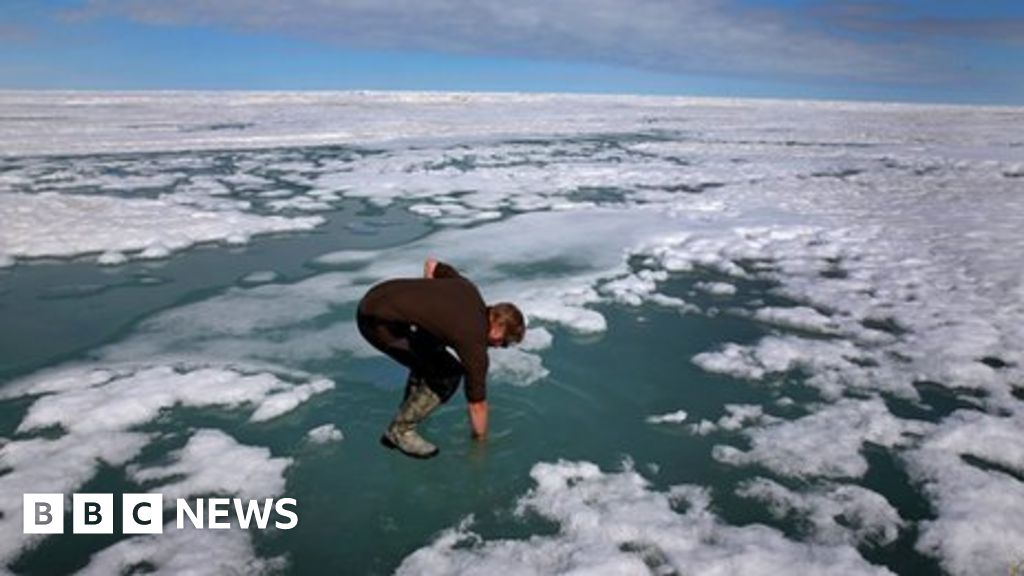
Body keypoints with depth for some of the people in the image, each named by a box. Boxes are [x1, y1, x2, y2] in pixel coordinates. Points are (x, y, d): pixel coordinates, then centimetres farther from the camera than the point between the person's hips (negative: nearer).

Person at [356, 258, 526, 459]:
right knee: (447, 375, -4)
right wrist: (481, 439, 19)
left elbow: (430, 264, 24)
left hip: (375, 299, 9)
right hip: (379, 320, -9)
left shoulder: (468, 288, 9)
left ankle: (409, 411, 32)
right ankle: (400, 430, 6)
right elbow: (477, 404, 3)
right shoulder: (475, 343, -8)